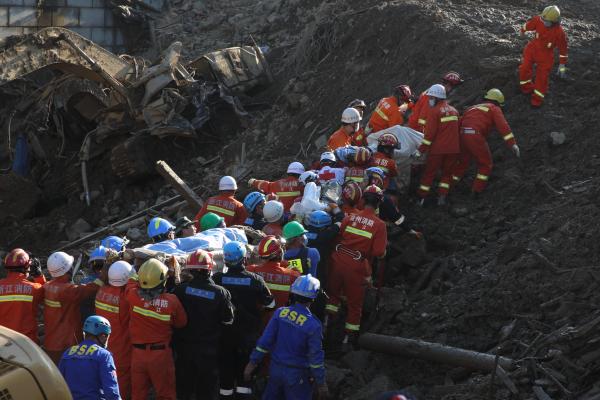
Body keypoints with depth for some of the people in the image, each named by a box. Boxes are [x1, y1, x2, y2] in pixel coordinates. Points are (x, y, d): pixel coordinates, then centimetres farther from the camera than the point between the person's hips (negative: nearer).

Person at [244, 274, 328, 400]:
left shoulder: (280, 313, -8)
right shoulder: (313, 325, -19)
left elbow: (265, 341, -6)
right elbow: (316, 357, -14)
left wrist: (253, 362, 3)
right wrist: (321, 384, -5)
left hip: (276, 369, 4)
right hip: (297, 375, -4)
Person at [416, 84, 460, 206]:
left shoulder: (434, 111, -9)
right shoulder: (453, 110, 12)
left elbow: (430, 133, -15)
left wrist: (422, 148, -10)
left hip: (437, 149, -5)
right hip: (453, 148, 5)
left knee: (429, 173, 6)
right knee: (447, 173, 15)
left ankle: (421, 198, 9)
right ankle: (442, 197, 6)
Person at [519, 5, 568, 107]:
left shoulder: (559, 33, -29)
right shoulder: (539, 20, -22)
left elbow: (563, 50, -15)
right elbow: (529, 24, 4)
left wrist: (562, 66, -9)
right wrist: (523, 30, 26)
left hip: (545, 55, -3)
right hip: (532, 49, 3)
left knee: (542, 77, 3)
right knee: (524, 69, -5)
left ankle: (537, 99, 23)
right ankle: (527, 88, 24)